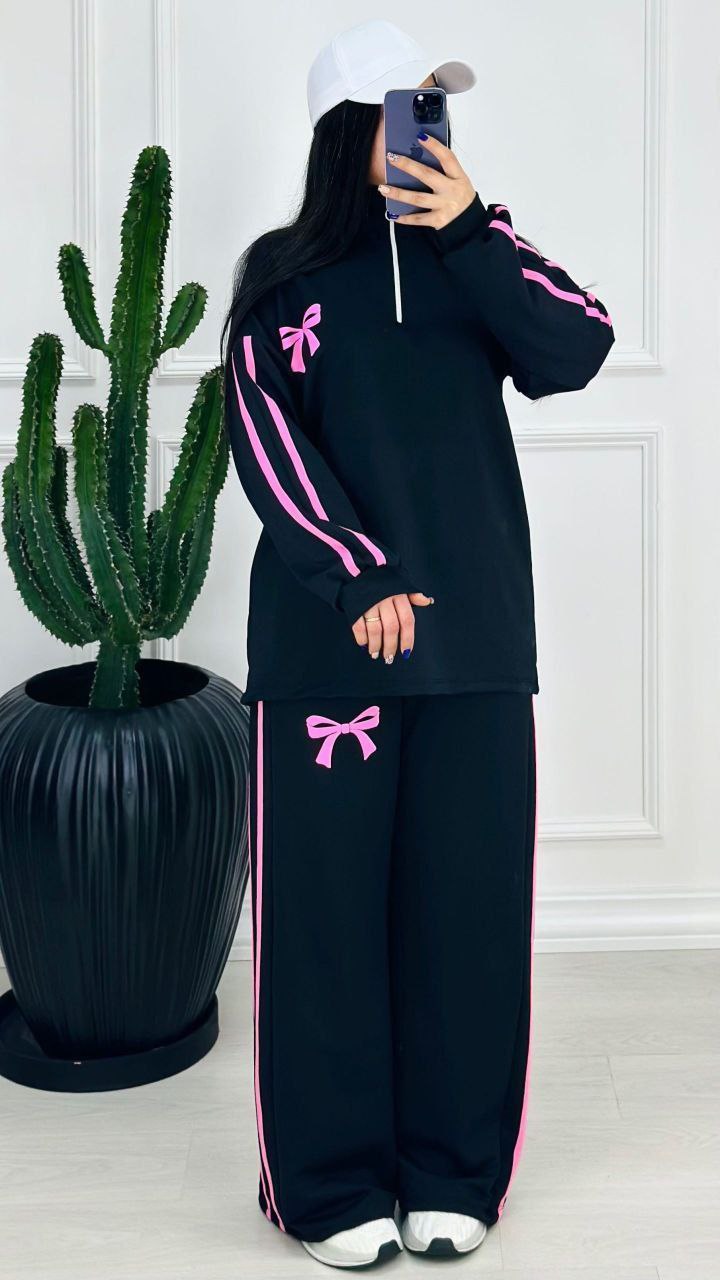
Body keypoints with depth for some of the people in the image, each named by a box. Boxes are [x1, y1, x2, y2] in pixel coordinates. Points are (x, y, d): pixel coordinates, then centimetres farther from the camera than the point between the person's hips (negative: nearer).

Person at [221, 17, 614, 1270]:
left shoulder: (475, 257, 10)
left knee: (468, 896, 5)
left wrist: (467, 227, -13)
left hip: (474, 630, 2)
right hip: (326, 633, -2)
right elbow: (264, 440, -5)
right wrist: (358, 579, -13)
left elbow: (577, 350, -6)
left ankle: (453, 1172, 20)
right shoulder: (281, 273, 4)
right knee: (328, 897, 1)